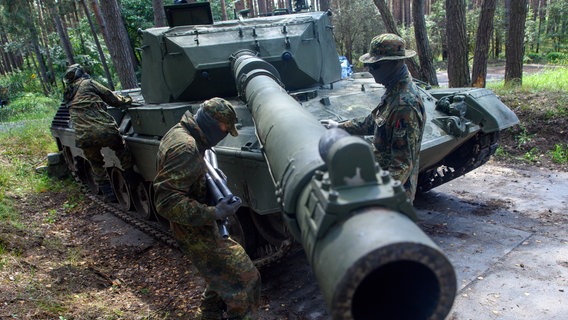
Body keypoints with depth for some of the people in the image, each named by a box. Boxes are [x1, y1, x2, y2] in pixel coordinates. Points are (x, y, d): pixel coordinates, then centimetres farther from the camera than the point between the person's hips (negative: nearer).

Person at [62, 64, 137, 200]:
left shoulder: (67, 96, 23)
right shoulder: (88, 83, 8)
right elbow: (111, 97, 10)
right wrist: (127, 101, 26)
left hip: (83, 139, 5)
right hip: (105, 131, -4)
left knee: (96, 164, 23)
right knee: (121, 150, 21)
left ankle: (108, 193, 25)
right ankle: (131, 178, 25)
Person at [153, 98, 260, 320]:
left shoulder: (179, 133, 5)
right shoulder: (185, 148, -27)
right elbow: (167, 203, -31)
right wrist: (214, 213, -29)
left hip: (197, 227, 10)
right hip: (197, 234, -10)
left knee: (223, 276, 26)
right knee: (245, 280, -5)